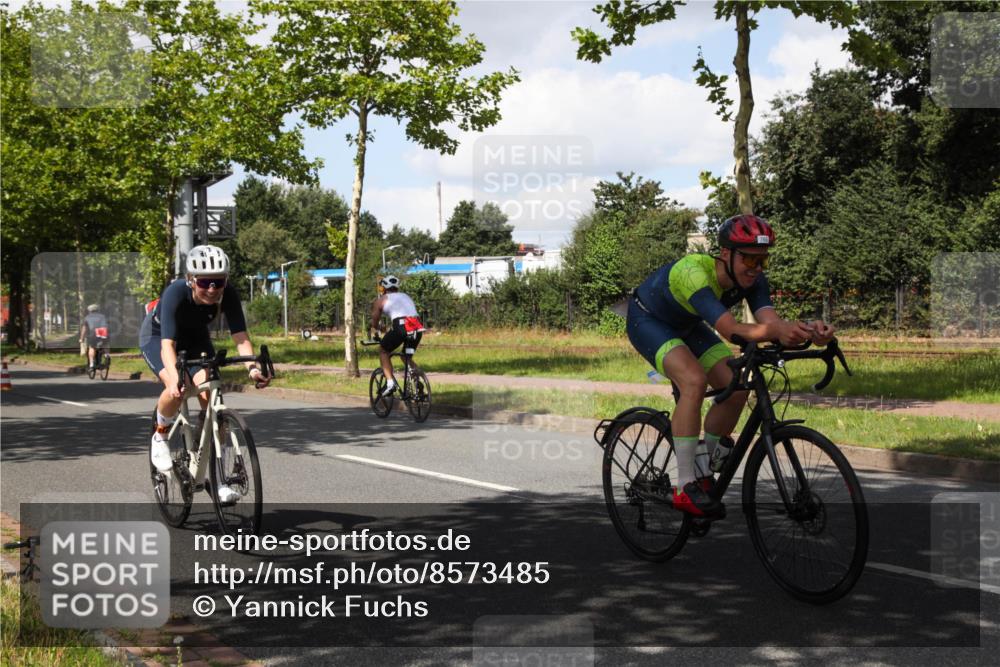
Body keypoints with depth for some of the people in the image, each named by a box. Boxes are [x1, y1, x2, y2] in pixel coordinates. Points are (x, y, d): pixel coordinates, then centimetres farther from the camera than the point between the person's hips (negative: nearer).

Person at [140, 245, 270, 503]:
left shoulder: (228, 295, -29)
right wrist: (175, 378, -61)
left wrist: (252, 367, -52)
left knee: (210, 395, -17)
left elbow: (240, 336, -33)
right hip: (156, 336, -3)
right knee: (176, 390, -30)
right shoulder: (175, 293, -38)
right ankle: (160, 437, 2)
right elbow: (167, 344, -44)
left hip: (196, 337, 3)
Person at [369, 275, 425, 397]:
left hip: (400, 327, -5)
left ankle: (390, 382, 4)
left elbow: (374, 322, 25)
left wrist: (373, 335, 43)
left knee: (383, 351, 19)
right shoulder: (406, 297, 34)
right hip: (418, 328, 5)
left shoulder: (380, 300, 19)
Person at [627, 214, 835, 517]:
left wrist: (806, 330, -54)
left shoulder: (752, 278, -19)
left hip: (686, 325, 7)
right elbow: (731, 330, -50)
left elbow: (770, 320, -34)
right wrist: (778, 332, -66)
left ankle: (704, 472, 10)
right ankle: (685, 487, -26)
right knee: (694, 381, -31)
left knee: (736, 389, -9)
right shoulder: (693, 272, -40)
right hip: (647, 320, -7)